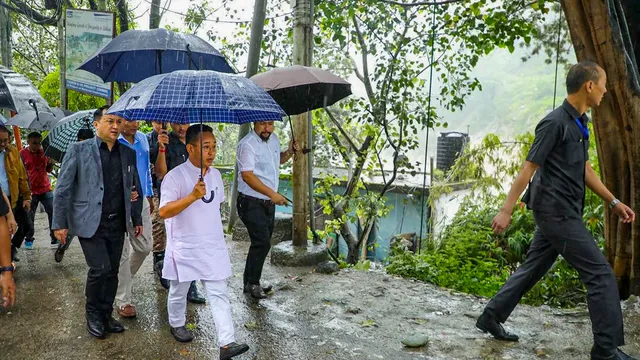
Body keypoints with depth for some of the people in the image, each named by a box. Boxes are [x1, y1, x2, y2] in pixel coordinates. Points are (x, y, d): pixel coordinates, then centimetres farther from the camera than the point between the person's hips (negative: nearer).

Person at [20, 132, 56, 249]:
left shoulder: (44, 152, 6)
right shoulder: (22, 153, -4)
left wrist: (51, 163, -7)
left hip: (46, 189, 3)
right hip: (30, 191, -3)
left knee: (53, 213, -2)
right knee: (29, 217, 3)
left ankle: (55, 239, 5)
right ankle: (28, 240, 19)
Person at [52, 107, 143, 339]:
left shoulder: (128, 153, 8)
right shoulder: (78, 150, -3)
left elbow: (135, 188, 15)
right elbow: (62, 189, -4)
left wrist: (137, 220, 15)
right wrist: (60, 223, -8)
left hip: (117, 224, 4)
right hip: (90, 223, -4)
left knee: (112, 271, 9)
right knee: (99, 269, -10)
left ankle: (106, 315, 27)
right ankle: (92, 314, 16)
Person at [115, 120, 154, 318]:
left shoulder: (143, 138, 8)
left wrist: (149, 195, 20)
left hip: (141, 201, 6)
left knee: (145, 246, 14)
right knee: (122, 252, 1)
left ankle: (124, 279, 40)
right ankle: (123, 301, 13)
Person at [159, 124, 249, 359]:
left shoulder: (215, 175, 5)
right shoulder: (175, 177, -16)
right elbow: (163, 212, -26)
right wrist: (192, 196, -36)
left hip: (213, 247, 4)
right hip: (185, 248, -4)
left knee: (219, 294, 1)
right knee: (179, 291, 16)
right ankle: (177, 324, 44)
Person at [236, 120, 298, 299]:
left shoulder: (273, 139, 9)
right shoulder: (247, 144, -17)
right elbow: (247, 175, -24)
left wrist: (289, 152, 4)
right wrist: (273, 194, -28)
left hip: (269, 203, 8)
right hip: (252, 203, -8)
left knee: (262, 243, 14)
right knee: (262, 243, -13)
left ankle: (251, 282, 27)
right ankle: (252, 283, 3)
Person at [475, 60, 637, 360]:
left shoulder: (580, 123, 13)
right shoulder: (555, 122, -15)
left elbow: (585, 170, 20)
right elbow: (528, 169, -17)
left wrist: (614, 202, 20)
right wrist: (506, 211, -17)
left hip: (560, 213, 10)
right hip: (556, 212, -10)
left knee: (533, 268, 15)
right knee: (601, 274, -5)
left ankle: (491, 317, 25)